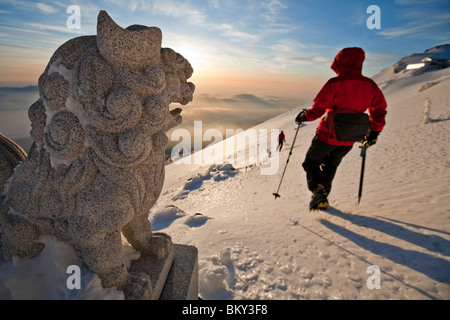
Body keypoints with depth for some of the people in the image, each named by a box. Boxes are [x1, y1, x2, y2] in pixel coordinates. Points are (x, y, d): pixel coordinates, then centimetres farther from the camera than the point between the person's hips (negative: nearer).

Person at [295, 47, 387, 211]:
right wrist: (374, 133, 17)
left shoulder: (335, 83, -17)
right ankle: (322, 200, 35)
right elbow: (379, 110, 6)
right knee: (330, 167, 26)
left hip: (327, 136, -5)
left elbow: (318, 108, -17)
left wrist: (304, 116, 1)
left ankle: (317, 190, -4)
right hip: (348, 141, 6)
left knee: (311, 162, 17)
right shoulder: (370, 85, 1)